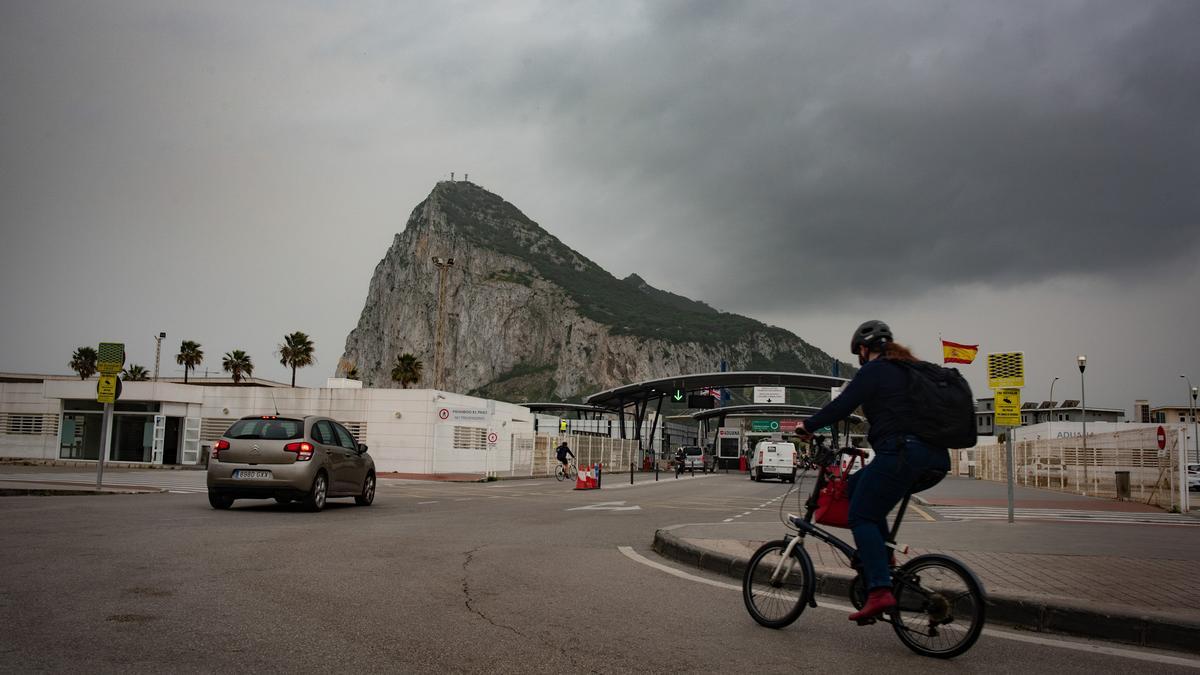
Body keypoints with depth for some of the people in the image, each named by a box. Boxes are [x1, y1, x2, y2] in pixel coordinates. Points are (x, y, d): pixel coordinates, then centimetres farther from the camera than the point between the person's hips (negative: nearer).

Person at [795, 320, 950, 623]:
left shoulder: (874, 370, -1)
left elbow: (842, 406, -6)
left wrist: (808, 425, 6)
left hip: (902, 454, -9)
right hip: (936, 461, 9)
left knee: (862, 516, -3)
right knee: (857, 487, 23)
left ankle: (879, 590, -17)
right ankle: (882, 563, 18)